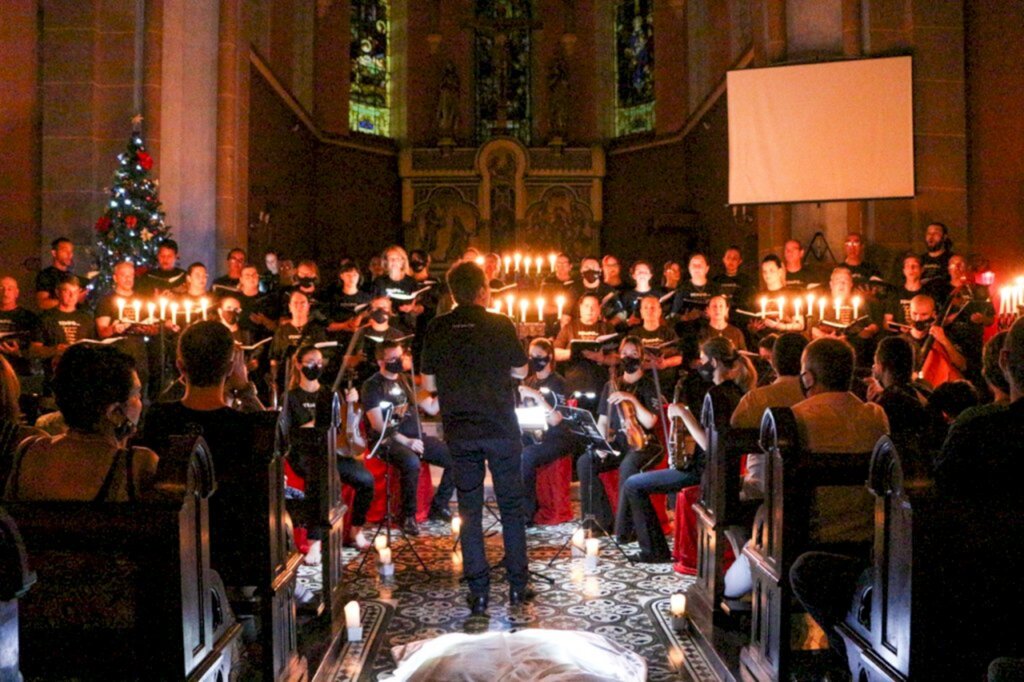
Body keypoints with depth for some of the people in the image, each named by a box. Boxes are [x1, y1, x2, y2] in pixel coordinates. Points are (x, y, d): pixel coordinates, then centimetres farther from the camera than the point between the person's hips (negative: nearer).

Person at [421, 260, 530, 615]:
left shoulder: (437, 329, -2)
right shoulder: (500, 324, -6)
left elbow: (428, 383, 4)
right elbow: (520, 371, 4)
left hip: (459, 432, 1)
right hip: (501, 428, -1)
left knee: (470, 510, 9)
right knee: (511, 506, 11)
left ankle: (478, 593, 11)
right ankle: (518, 586, 17)